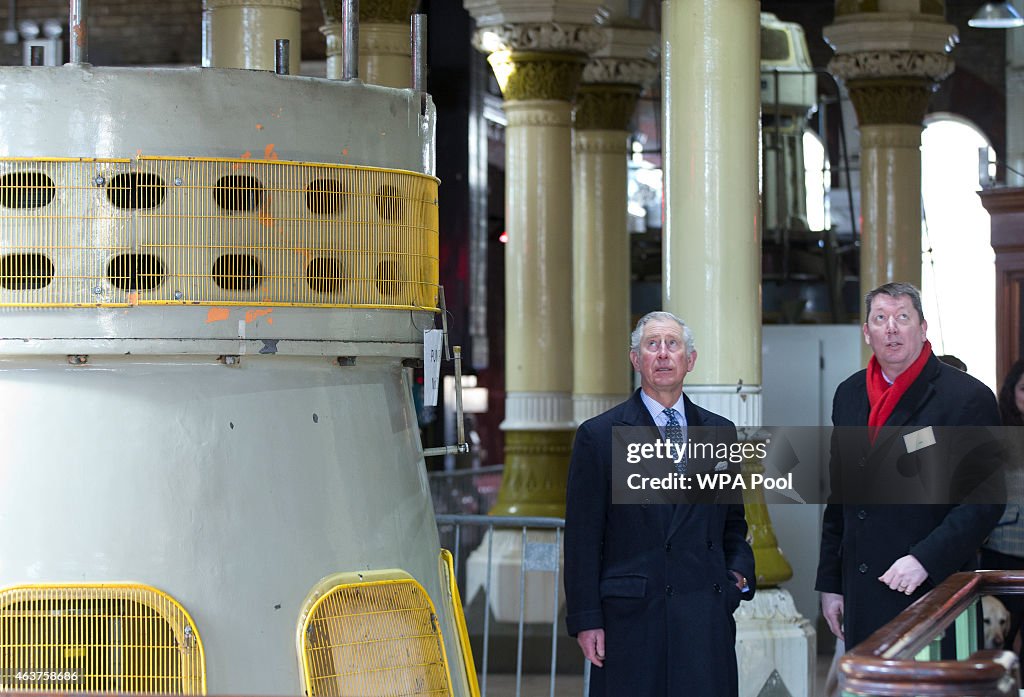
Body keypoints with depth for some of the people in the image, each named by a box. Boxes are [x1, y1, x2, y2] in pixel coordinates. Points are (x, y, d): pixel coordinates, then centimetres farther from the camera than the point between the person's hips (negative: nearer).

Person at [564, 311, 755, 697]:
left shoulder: (720, 432, 14)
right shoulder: (599, 435, 3)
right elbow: (582, 537, 0)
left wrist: (739, 571, 2)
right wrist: (585, 619, -5)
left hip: (705, 617, 3)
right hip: (631, 618, -3)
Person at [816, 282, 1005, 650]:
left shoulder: (967, 396, -5)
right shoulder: (849, 394, 13)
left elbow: (986, 499, -9)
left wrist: (925, 560, -19)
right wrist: (830, 582, 15)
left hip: (933, 589, -5)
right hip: (861, 597, 5)